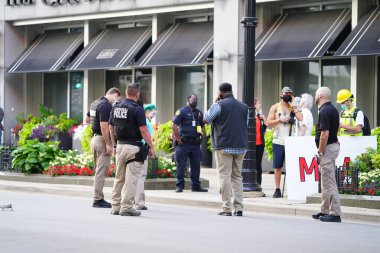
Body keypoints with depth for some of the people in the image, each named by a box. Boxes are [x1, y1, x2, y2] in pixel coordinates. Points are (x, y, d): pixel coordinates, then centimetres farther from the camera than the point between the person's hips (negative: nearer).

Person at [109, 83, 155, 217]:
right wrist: (151, 147, -7)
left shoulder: (116, 107, 8)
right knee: (131, 179, -3)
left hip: (120, 145, 7)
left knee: (119, 178, 14)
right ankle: (126, 207, -4)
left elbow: (111, 128, 14)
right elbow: (143, 130, -15)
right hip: (134, 146, -7)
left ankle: (116, 206, 16)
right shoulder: (137, 109, -12)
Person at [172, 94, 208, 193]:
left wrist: (201, 137, 9)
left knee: (196, 165, 7)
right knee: (181, 165, -3)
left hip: (196, 144, 6)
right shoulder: (182, 111, -3)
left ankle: (196, 185, 15)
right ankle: (179, 186, 2)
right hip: (184, 144, -6)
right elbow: (174, 126, -9)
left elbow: (202, 126, 25)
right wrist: (179, 139, -11)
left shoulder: (199, 113, 16)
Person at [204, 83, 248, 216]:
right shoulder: (244, 106, 10)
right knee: (237, 176, 11)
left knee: (225, 176, -3)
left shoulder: (219, 105, -8)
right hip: (241, 146, 5)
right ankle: (239, 208, 6)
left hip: (224, 146, -5)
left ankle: (226, 209, -6)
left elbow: (206, 119, 0)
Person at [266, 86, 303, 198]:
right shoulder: (275, 107, 8)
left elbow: (300, 118, -7)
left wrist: (294, 106, -4)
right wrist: (280, 120, -10)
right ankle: (277, 190, 6)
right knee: (277, 167, 1)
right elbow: (268, 123, 1)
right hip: (278, 142, -1)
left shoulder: (293, 108, 10)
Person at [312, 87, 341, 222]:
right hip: (334, 145, 10)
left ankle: (335, 213, -7)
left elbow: (325, 134, -24)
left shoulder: (324, 111, -18)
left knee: (329, 182, -8)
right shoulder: (333, 110, 13)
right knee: (326, 182, 16)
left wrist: (320, 152, -18)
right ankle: (325, 211, 22)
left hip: (327, 148, -10)